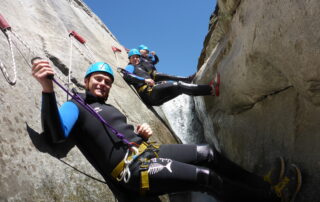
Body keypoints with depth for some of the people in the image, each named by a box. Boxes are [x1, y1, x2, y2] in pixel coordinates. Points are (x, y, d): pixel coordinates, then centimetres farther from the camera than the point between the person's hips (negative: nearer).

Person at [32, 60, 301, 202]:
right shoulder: (75, 107, 0)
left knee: (207, 153, 1)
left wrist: (142, 134, 4)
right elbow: (56, 134, -22)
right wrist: (48, 89, -37)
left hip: (146, 152, 8)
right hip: (129, 169, -8)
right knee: (206, 177, -14)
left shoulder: (110, 109, 25)